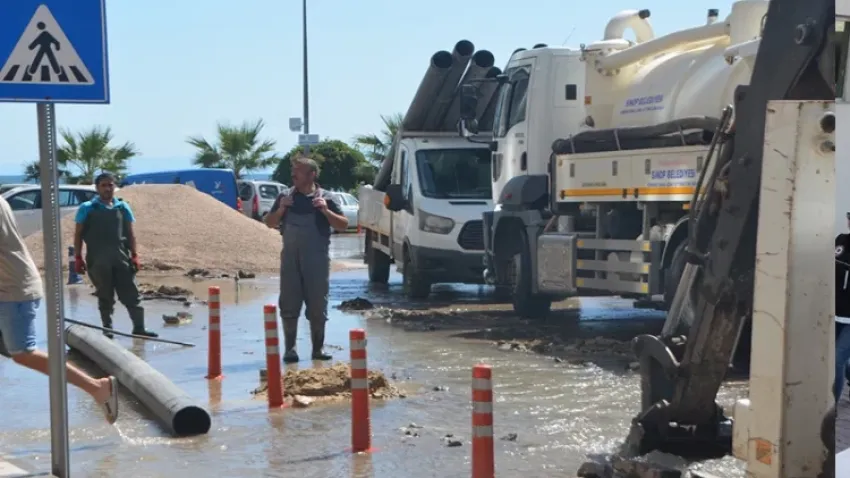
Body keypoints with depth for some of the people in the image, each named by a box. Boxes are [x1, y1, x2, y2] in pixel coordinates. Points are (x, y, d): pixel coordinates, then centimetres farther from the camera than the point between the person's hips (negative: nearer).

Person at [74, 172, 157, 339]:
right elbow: (78, 234, 2)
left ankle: (139, 328, 9)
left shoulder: (123, 207, 7)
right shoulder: (87, 208, 0)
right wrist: (78, 258, -2)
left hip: (121, 258, 2)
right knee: (105, 296, 7)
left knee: (131, 294, 3)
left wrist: (134, 255, 5)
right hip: (98, 261, -2)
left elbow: (130, 233, 11)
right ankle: (107, 329, 17)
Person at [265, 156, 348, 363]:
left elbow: (343, 225, -2)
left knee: (317, 306, 4)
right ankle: (289, 348, 8)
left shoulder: (325, 198, 0)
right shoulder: (285, 197, 8)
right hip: (290, 258, 2)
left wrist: (325, 210, -16)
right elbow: (270, 223, 12)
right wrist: (281, 209, -6)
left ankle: (318, 348, 15)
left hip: (317, 259, -2)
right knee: (289, 305, 2)